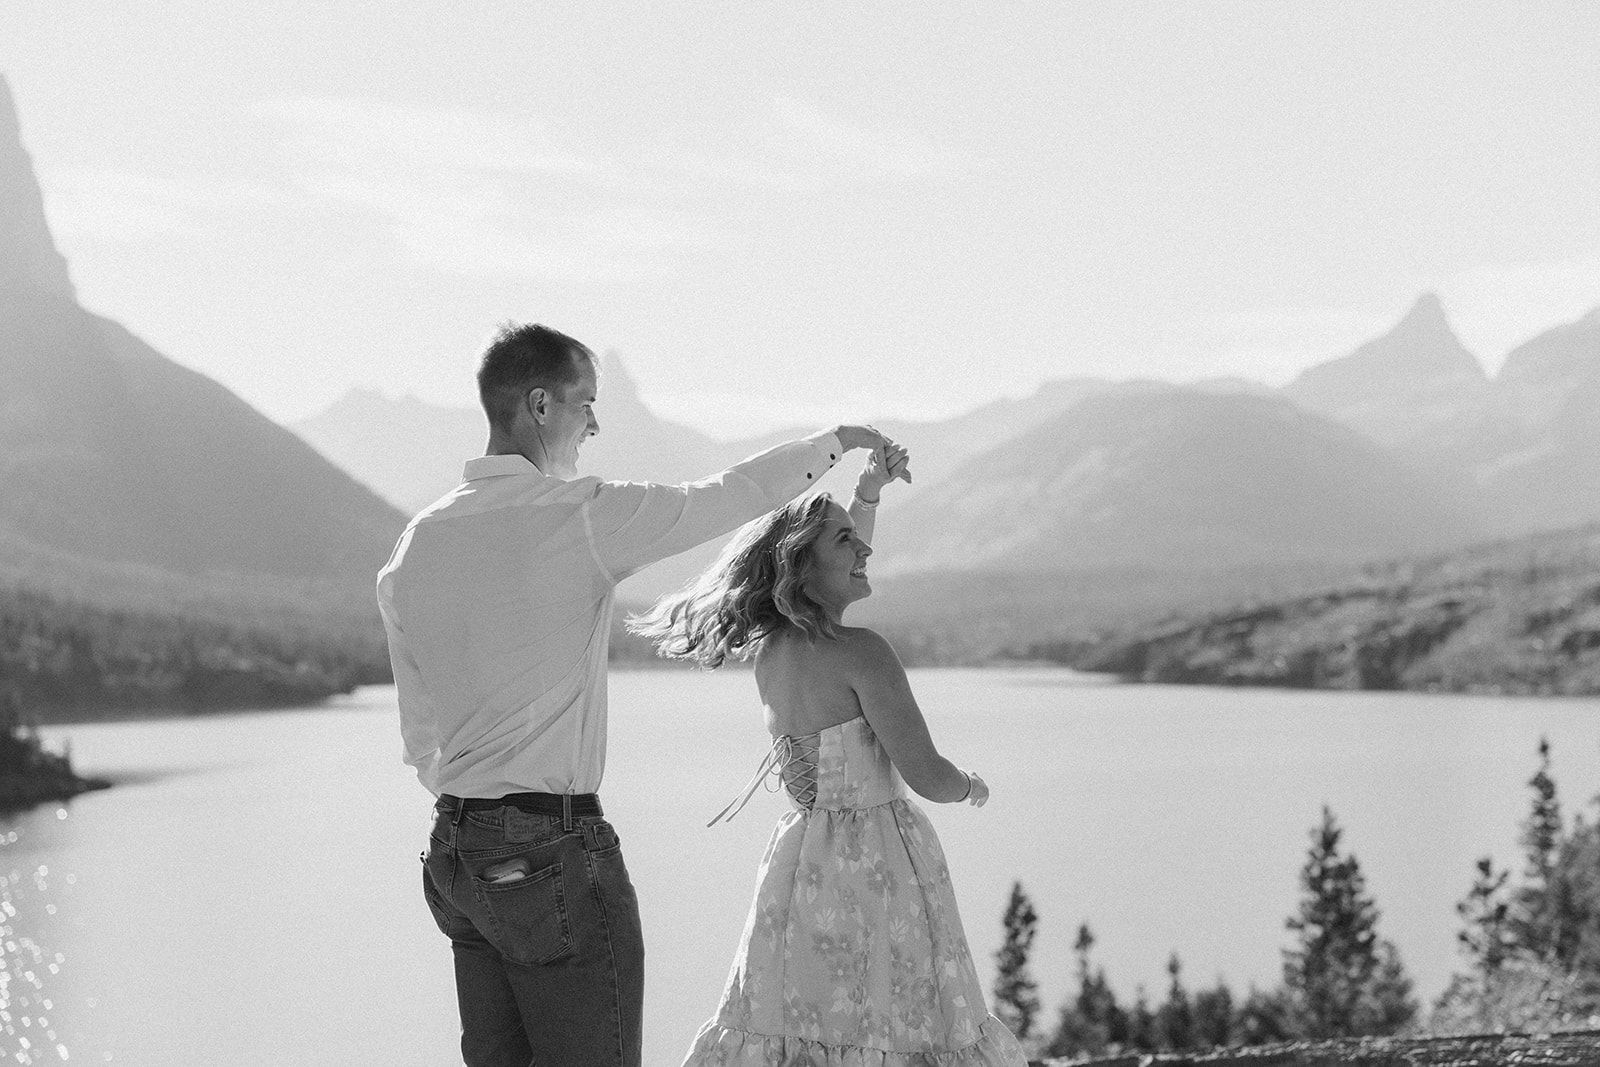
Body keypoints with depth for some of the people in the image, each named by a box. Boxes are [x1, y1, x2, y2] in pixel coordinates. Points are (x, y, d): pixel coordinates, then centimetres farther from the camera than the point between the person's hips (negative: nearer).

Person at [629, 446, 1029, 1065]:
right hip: (878, 865, -8)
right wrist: (972, 788, 8)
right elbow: (926, 775, -14)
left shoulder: (768, 648, 5)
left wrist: (868, 495, 21)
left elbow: (833, 589, 27)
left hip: (800, 859, 8)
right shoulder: (859, 652, -16)